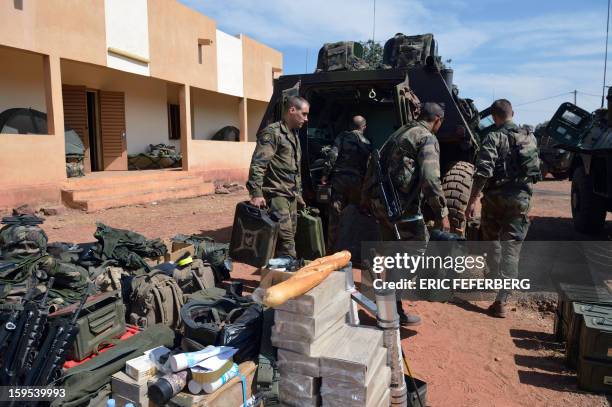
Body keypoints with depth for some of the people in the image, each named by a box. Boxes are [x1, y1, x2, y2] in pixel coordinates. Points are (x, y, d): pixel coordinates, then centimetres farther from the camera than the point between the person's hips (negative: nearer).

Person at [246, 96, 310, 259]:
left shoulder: (294, 135, 19)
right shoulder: (272, 132, -10)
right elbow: (257, 164, -18)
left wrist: (299, 194, 25)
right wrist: (256, 193, -26)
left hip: (291, 196, 9)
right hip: (276, 195, -9)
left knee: (290, 236, 9)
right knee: (286, 237, -12)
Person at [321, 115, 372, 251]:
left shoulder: (342, 137, 3)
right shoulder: (366, 143, 10)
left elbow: (332, 155, -8)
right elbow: (368, 165, 8)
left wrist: (325, 174, -5)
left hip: (339, 178, -1)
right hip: (357, 181, 1)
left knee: (335, 216, 2)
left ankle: (331, 248, 5)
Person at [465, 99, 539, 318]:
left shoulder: (493, 137, -8)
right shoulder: (530, 139, 9)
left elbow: (483, 173, -18)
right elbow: (536, 170, 18)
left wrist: (472, 201, -16)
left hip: (495, 199, -3)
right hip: (521, 200, 3)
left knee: (492, 240, 19)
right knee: (511, 249, 2)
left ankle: (496, 280, 37)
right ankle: (501, 300, -2)